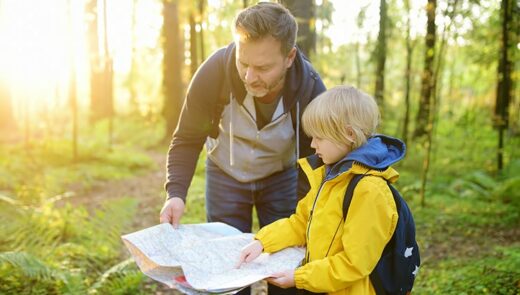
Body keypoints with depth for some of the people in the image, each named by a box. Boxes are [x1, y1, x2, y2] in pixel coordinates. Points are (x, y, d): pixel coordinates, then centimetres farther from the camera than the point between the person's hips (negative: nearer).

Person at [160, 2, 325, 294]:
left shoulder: (311, 89, -28)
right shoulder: (215, 71, -30)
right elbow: (187, 139, -17)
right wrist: (176, 193, -32)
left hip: (281, 177, 0)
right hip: (226, 175, 0)